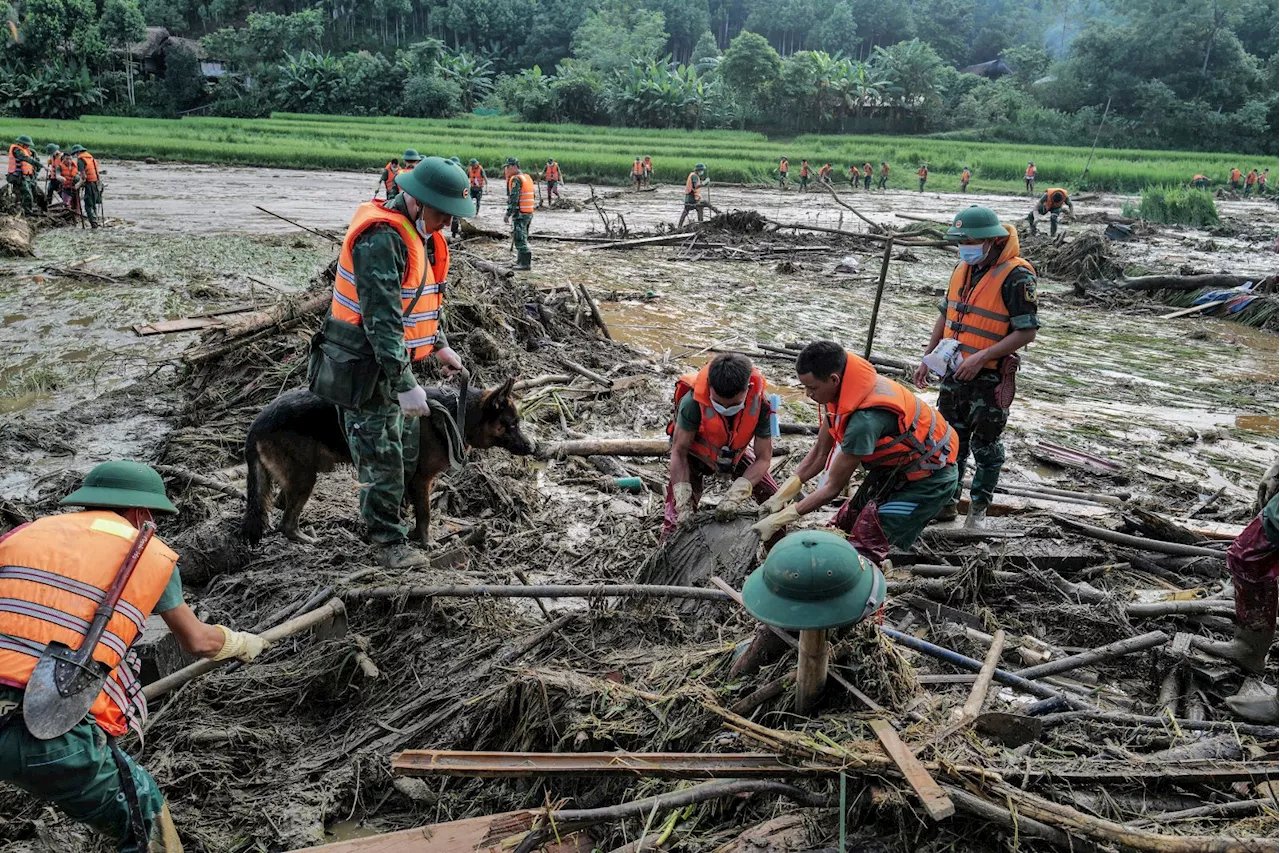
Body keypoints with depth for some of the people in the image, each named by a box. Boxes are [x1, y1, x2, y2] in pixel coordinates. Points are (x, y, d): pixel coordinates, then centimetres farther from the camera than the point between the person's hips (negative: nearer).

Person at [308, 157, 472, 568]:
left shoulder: (416, 231, 9)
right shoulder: (381, 239, -24)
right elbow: (381, 319, -28)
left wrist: (439, 344, 21)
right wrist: (406, 384, -29)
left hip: (395, 362, 10)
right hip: (365, 369, -10)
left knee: (407, 453, 17)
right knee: (382, 460, -1)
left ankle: (382, 521, 34)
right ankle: (389, 542, 13)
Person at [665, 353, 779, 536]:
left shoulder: (761, 405, -32)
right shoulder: (693, 402, -37)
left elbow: (763, 458, -23)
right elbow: (679, 452, -25)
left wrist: (739, 490, -38)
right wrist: (682, 498, -34)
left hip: (737, 453, 3)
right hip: (696, 455, -2)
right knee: (680, 516, -16)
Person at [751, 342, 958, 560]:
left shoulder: (866, 418, -37)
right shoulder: (841, 390, -13)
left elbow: (833, 487, -27)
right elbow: (820, 452, 0)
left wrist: (780, 519, -21)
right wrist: (783, 494, -6)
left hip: (929, 477, -8)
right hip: (893, 467, 9)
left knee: (867, 547, -14)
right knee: (844, 527, 8)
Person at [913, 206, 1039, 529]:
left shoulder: (1016, 276, -17)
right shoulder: (963, 268, 6)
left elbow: (1026, 332, -19)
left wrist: (981, 358, -24)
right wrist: (928, 359, 13)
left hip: (989, 379, -7)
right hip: (954, 373, 7)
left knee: (985, 445, 7)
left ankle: (978, 509, 21)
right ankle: (947, 502, 28)